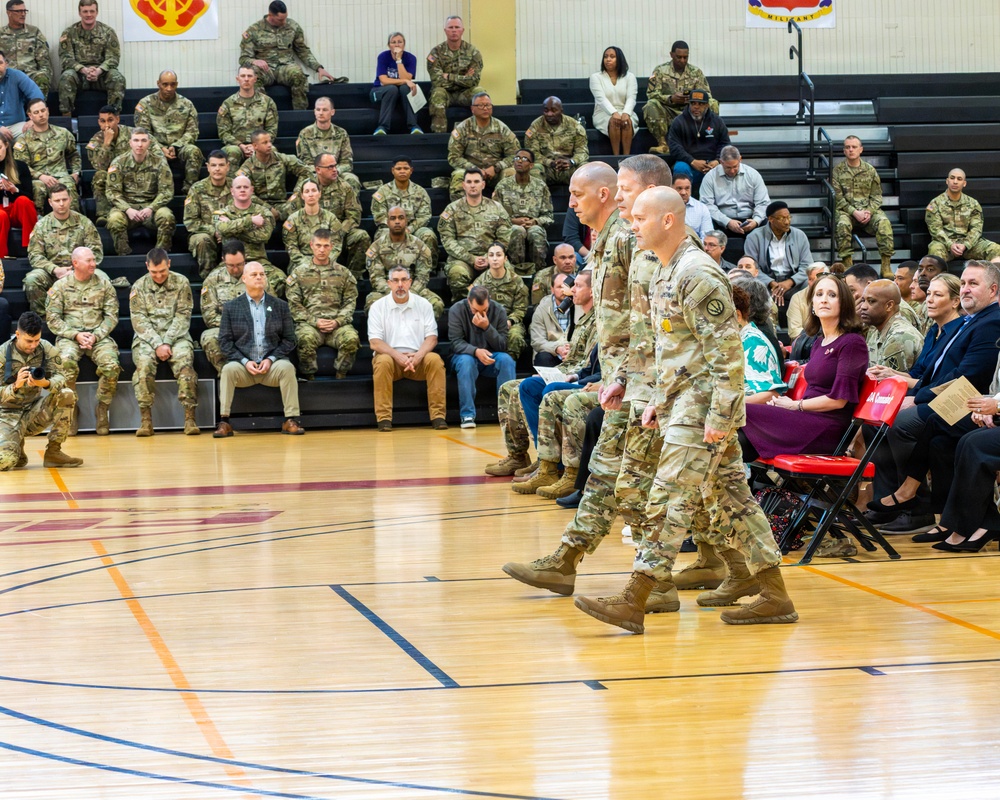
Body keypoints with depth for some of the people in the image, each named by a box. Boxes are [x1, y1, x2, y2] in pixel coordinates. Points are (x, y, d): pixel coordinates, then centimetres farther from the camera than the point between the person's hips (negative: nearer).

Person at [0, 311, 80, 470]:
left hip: (34, 410, 4)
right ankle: (17, 447, 12)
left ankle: (53, 452, -12)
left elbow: (60, 376, -14)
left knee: (67, 395, -24)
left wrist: (46, 383, -37)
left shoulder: (46, 349, -6)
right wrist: (16, 386, -35)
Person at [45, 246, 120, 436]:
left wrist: (96, 335, -9)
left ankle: (102, 410, -10)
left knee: (111, 366, -29)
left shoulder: (103, 283, 9)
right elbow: (52, 318, 2)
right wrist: (76, 335, -11)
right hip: (69, 335, -1)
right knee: (67, 362, -35)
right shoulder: (60, 286, 6)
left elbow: (112, 315, 7)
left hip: (99, 335, 1)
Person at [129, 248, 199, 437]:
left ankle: (190, 418, -30)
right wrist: (157, 344, -15)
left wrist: (167, 342, -15)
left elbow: (182, 317, -3)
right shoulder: (138, 287, 5)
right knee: (144, 362, -31)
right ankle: (146, 419, -29)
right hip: (147, 337, 0)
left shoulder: (181, 283, 3)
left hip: (176, 335, 0)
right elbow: (139, 320, -2)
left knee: (184, 361, -30)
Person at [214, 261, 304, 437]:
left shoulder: (280, 305, 11)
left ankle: (291, 420, -27)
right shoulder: (231, 307, 9)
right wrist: (244, 361, -11)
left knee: (287, 368, -30)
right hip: (243, 365, 0)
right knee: (228, 369, -31)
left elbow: (289, 340, 7)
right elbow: (225, 341, 3)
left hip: (272, 364, 0)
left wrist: (271, 359, -9)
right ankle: (224, 422, -27)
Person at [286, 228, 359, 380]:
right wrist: (314, 321, -9)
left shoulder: (343, 273, 18)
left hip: (337, 324, 1)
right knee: (306, 338, -37)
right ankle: (309, 378, -21)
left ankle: (341, 377, -16)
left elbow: (350, 302, 11)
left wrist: (338, 321, -7)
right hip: (309, 323, -1)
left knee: (351, 338, -32)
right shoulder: (299, 272, 14)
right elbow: (294, 304, 6)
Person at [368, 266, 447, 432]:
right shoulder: (378, 306, 1)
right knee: (383, 361, -35)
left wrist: (418, 355, -20)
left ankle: (438, 415, -26)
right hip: (390, 356, -1)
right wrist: (397, 355, -23)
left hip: (418, 358, 1)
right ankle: (383, 418, -31)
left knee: (434, 359, -29)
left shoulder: (423, 304, 6)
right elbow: (374, 342, -6)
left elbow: (432, 337, 1)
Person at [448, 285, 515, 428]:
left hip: (491, 357, 2)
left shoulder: (499, 311, -7)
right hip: (465, 354, -2)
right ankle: (467, 414, -34)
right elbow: (456, 342, -16)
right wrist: (476, 351, -36)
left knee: (506, 360, -30)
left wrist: (487, 327, -27)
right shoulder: (456, 310, -11)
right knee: (466, 361, -37)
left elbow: (502, 346, -10)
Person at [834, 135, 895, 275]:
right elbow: (837, 197, -2)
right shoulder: (837, 171, 5)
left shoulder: (870, 170, 12)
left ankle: (886, 266, -27)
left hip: (869, 210, 2)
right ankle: (847, 265, -31)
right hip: (847, 211, -2)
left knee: (884, 222, -29)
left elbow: (877, 196, 10)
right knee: (842, 224, -36)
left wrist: (869, 211, -11)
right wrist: (855, 212, -15)